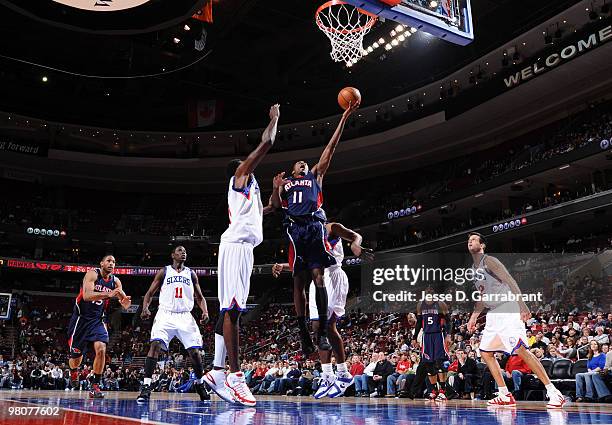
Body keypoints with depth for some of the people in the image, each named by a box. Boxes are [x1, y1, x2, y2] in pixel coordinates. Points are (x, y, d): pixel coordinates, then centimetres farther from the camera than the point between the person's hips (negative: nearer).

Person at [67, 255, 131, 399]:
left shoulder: (115, 281, 0)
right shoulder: (92, 274, -13)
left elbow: (125, 304, -2)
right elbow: (86, 295, -28)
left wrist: (125, 301, -28)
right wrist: (108, 294, -39)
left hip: (98, 320, 3)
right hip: (81, 318, -3)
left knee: (101, 349, -20)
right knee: (76, 355, 7)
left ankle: (95, 386, -9)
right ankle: (74, 371, 44)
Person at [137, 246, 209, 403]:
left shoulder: (191, 274, 12)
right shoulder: (164, 272, 6)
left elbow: (199, 297, 13)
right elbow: (150, 293, 5)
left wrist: (205, 312, -6)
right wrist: (145, 308, -15)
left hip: (185, 316, 2)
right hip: (166, 315, -2)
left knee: (195, 351, -2)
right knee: (155, 345, -22)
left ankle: (199, 384, 20)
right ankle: (146, 387, -19)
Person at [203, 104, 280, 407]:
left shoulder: (246, 188, 32)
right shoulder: (241, 175, 8)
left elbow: (261, 213, 44)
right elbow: (267, 143, 3)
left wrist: (276, 191, 43)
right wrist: (275, 118, 19)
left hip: (242, 247, 10)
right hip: (236, 245, -10)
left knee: (230, 309, 5)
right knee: (232, 308, -17)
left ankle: (217, 372, 7)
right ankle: (235, 376, -22)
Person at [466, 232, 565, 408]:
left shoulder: (489, 261, -7)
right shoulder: (473, 268, 19)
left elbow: (510, 281, -17)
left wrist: (522, 305, -28)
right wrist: (473, 318, 24)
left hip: (508, 309, -9)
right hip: (493, 313, 9)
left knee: (520, 350, -18)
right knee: (485, 352, 5)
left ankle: (553, 392, -13)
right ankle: (505, 396, 10)